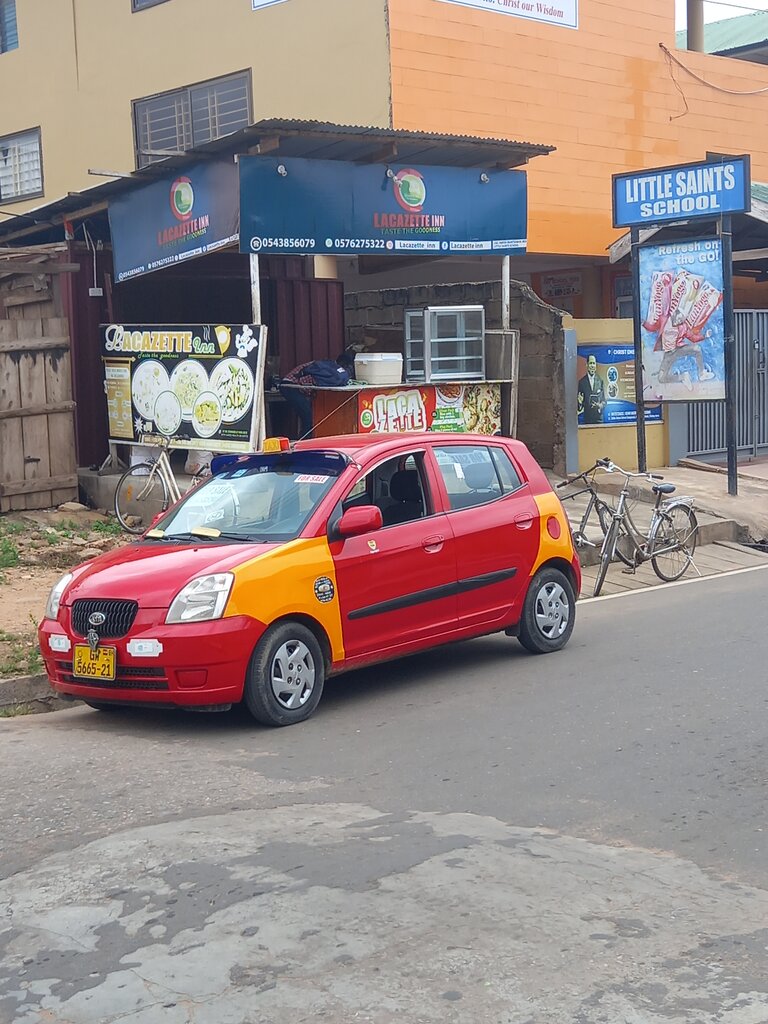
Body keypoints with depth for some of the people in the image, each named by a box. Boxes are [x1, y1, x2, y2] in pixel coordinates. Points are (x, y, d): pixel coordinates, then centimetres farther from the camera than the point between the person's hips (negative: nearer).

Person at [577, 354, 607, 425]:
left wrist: (601, 406, -13)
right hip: (587, 418, -1)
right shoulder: (582, 382, 3)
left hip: (598, 418, 1)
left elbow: (604, 400, 9)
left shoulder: (601, 381, 7)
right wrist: (580, 402, -18)